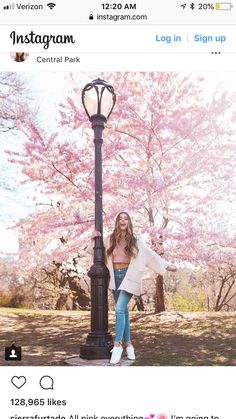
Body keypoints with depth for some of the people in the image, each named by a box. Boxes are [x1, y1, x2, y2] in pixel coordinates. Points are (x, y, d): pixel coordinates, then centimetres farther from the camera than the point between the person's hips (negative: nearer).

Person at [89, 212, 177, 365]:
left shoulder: (135, 242, 2)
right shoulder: (110, 239, 6)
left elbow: (151, 255, 10)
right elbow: (93, 251, 17)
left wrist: (167, 266, 12)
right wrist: (94, 239, -1)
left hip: (129, 277, -3)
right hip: (116, 277, 3)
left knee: (120, 309, -17)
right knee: (124, 311, 7)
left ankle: (117, 345, -13)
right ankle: (129, 345, 16)